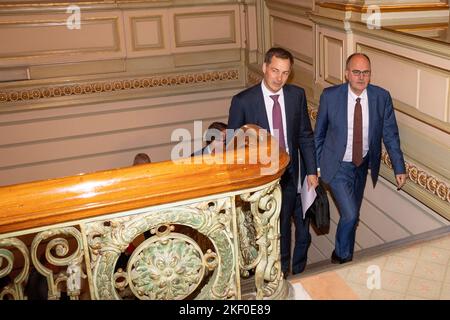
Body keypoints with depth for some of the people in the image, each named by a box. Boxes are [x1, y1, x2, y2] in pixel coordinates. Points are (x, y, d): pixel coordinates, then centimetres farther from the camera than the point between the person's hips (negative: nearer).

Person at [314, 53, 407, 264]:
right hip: (337, 166, -3)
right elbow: (319, 133, -3)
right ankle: (342, 257, 16)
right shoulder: (330, 96, -15)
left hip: (363, 165, 3)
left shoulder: (382, 97, -11)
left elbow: (390, 135, -2)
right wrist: (315, 165, 1)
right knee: (350, 215, -12)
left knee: (352, 215, 19)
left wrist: (399, 168, -4)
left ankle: (343, 256, 48)